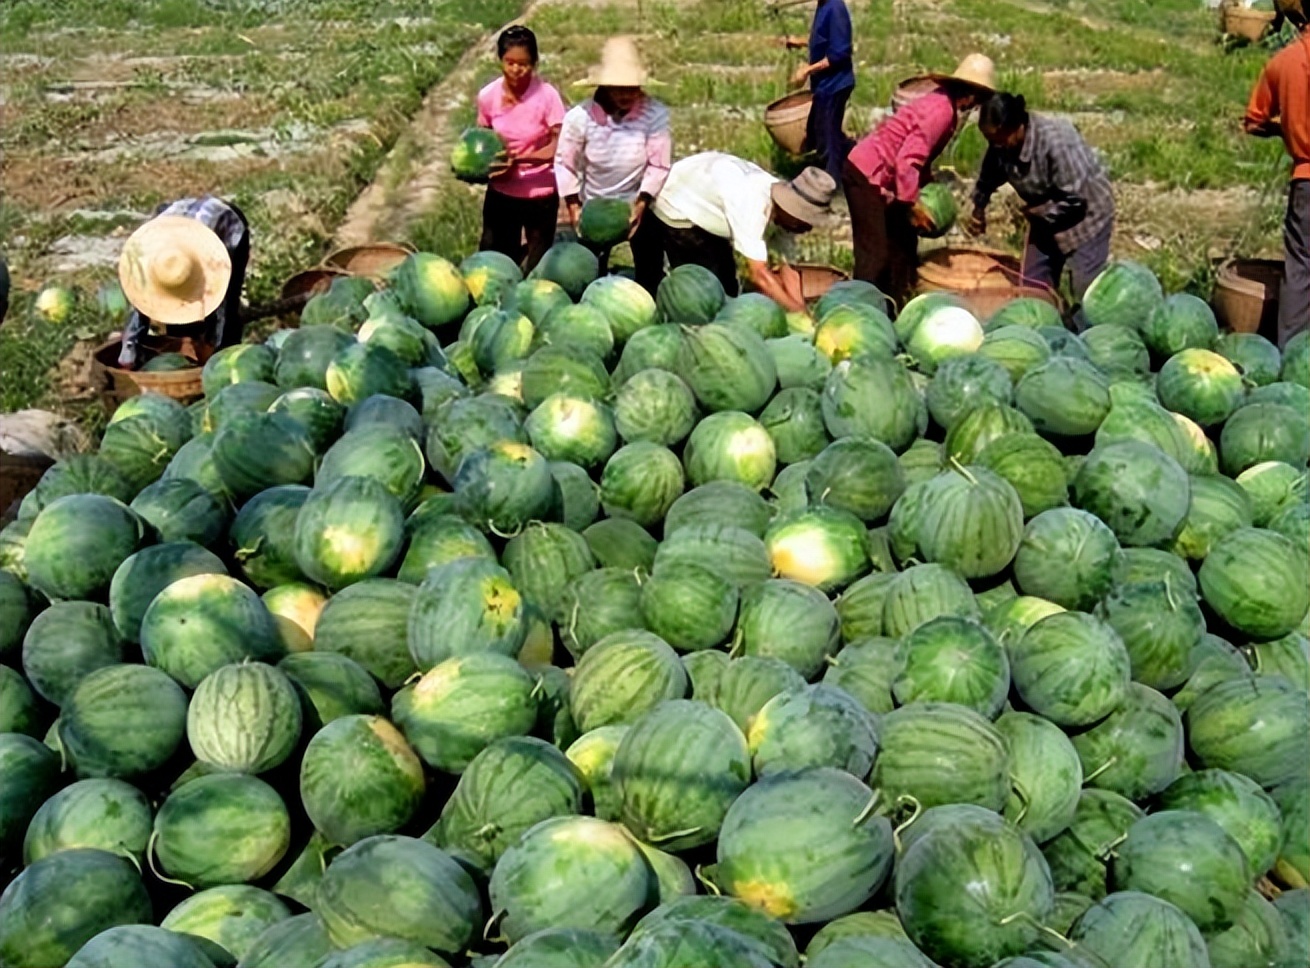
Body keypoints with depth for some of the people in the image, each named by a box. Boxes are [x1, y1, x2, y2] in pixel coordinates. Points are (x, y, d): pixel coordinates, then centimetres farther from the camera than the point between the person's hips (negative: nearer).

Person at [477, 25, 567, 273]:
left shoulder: (547, 96, -18)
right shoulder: (487, 96, -9)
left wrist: (518, 159, -26)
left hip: (540, 195, -2)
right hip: (501, 192, 3)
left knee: (537, 266, 10)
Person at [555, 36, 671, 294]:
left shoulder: (655, 114, -25)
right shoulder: (580, 117, -22)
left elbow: (659, 165, -19)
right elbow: (565, 162, -11)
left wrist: (641, 204, -26)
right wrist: (573, 206, -14)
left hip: (640, 204, -1)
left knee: (650, 276, 10)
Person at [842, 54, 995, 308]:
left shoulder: (944, 104, 7)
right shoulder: (940, 110, -22)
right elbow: (907, 161, -28)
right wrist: (913, 204, -23)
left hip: (884, 177, 10)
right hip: (866, 175, -10)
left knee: (903, 243, 14)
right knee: (876, 253, -7)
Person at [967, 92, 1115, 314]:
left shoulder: (1056, 141, -35)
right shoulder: (1000, 146, -15)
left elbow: (1075, 200, -30)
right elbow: (988, 178, 7)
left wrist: (1035, 212, -22)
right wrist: (979, 209, -6)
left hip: (1086, 213, -7)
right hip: (1045, 218, 7)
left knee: (1088, 290, -6)